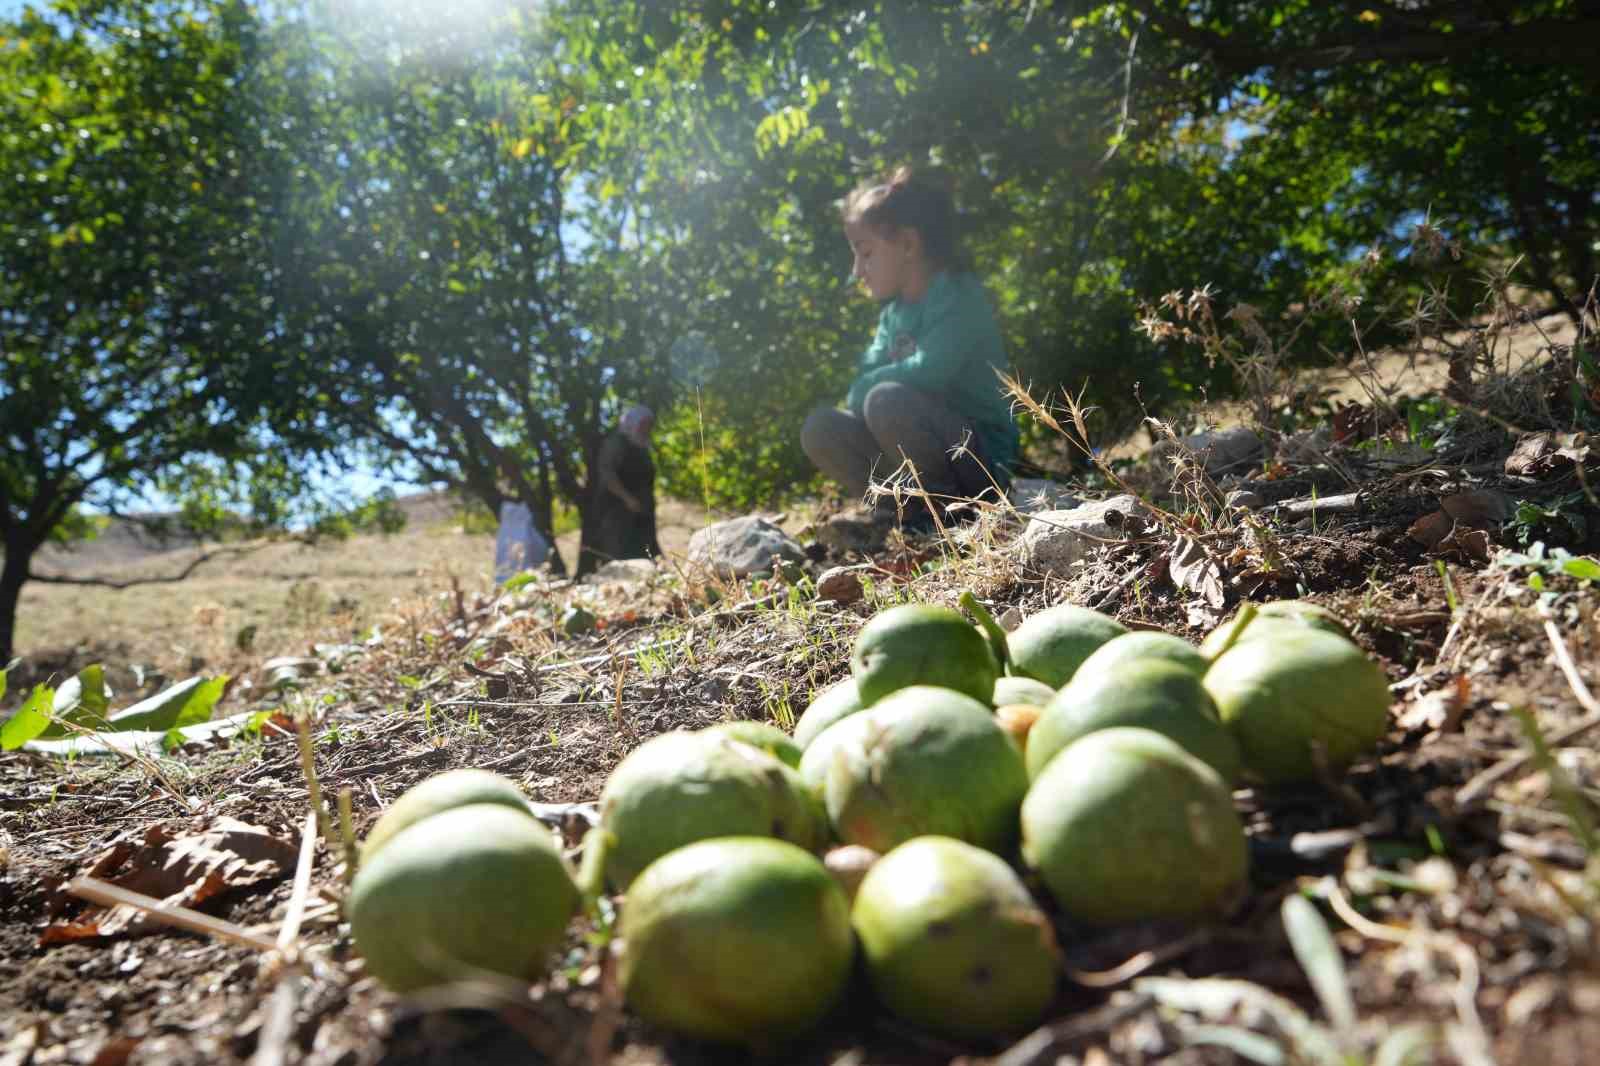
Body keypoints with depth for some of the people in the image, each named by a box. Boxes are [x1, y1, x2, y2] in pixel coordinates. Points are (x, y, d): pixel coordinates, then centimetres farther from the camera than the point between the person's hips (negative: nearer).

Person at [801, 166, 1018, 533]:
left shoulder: (960, 296, -12)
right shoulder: (893, 311, 11)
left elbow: (928, 372, -27)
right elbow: (862, 385, 7)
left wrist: (866, 387, -12)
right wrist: (863, 391, -16)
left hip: (982, 460, -7)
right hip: (916, 473, 7)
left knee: (887, 401, -31)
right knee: (819, 429, -5)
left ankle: (952, 504, -13)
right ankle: (908, 509, -2)